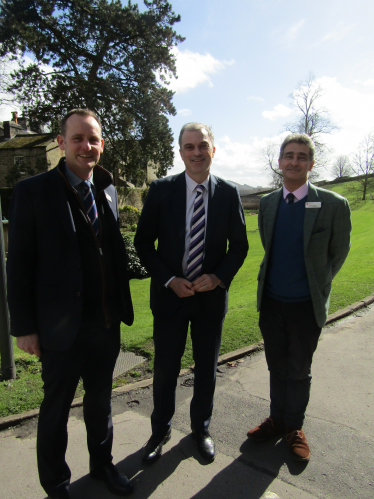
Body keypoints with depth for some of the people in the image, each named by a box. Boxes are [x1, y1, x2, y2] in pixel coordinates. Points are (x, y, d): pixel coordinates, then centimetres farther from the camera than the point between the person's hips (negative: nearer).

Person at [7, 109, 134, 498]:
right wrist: (24, 327, -10)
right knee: (56, 407, 17)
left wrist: (122, 306, 8)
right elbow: (20, 265, -10)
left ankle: (101, 464, 47)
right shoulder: (33, 191, -10)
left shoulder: (107, 191, 6)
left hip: (106, 323, 5)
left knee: (100, 400, 23)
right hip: (62, 327, -4)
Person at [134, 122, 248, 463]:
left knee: (207, 369, 17)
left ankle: (201, 428, 42)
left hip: (211, 295, 1)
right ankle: (161, 429, 39)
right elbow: (143, 242, -2)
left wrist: (219, 277, -13)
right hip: (170, 294, -1)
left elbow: (239, 245, 3)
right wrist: (169, 280, -13)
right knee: (165, 369, 12)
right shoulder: (161, 190, -5)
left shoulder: (229, 193, -2)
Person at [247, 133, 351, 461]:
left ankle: (295, 427, 35)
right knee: (277, 367, 19)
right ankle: (277, 420, 39)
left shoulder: (334, 205, -12)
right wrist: (275, 279, 12)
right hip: (271, 302, 4)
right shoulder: (267, 203, 1)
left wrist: (316, 286, 3)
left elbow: (339, 253, -1)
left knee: (299, 371, 14)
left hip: (306, 305, -3)